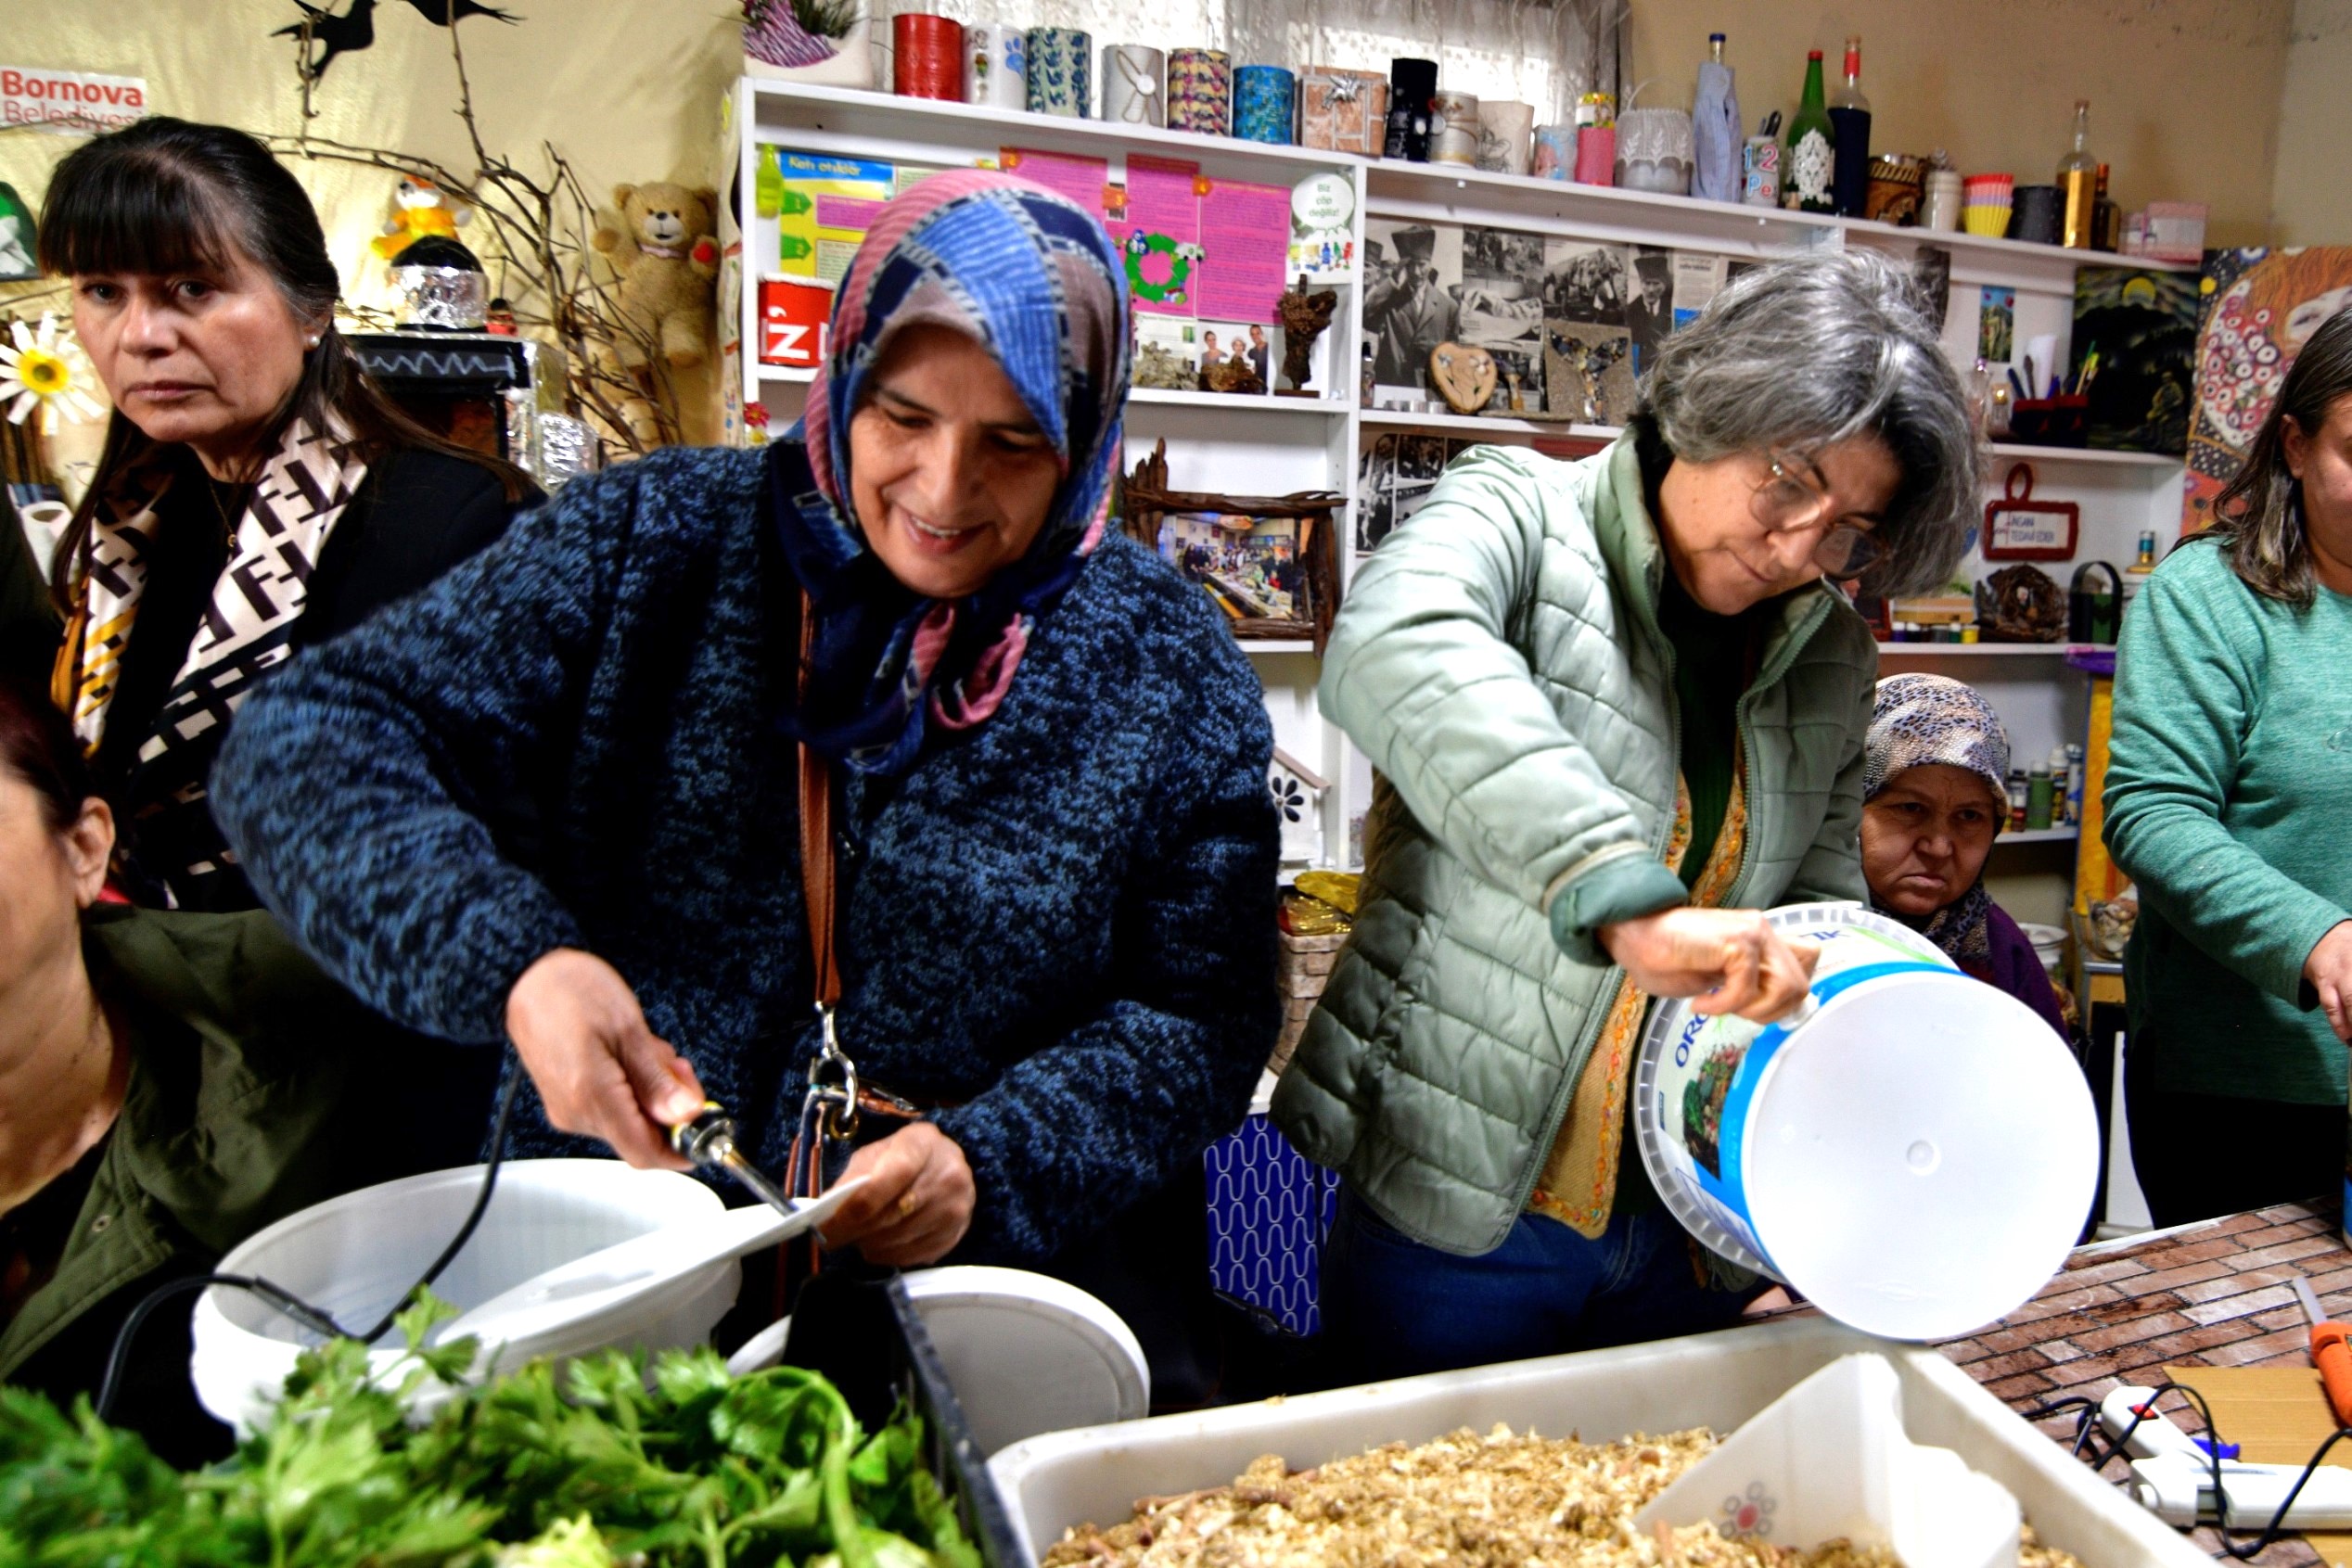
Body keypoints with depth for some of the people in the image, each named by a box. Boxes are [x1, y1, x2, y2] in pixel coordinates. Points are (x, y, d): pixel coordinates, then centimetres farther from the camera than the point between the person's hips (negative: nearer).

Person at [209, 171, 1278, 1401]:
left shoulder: (1171, 671, -2)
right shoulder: (650, 546, -2)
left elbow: (1202, 1019, 0)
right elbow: (310, 738, -4)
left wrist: (992, 1163, -16)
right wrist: (509, 963, -22)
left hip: (1002, 1288, 0)